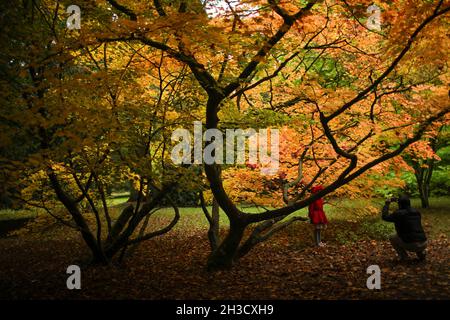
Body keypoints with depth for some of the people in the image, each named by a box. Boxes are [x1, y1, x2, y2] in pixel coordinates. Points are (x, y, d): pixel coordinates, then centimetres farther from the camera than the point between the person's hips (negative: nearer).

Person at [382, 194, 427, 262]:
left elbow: (384, 217, 6)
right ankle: (421, 253, 18)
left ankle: (404, 256, 11)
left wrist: (387, 204, 19)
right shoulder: (417, 212, 11)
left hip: (411, 245, -5)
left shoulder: (398, 214, -6)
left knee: (392, 238, 19)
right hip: (423, 244, 5)